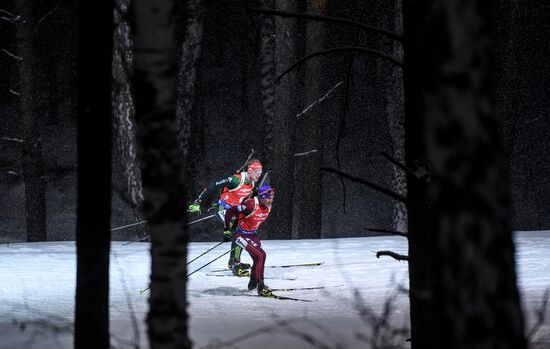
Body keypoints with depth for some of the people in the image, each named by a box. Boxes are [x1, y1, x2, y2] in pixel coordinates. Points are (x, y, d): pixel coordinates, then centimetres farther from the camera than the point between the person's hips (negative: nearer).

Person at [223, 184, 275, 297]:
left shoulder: (268, 207, -4)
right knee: (261, 255, -20)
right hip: (241, 235, -9)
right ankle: (260, 287, -14)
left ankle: (252, 283, 37)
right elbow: (230, 212, -24)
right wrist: (227, 230, -16)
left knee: (258, 259, 15)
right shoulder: (251, 205, -30)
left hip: (252, 234, 9)